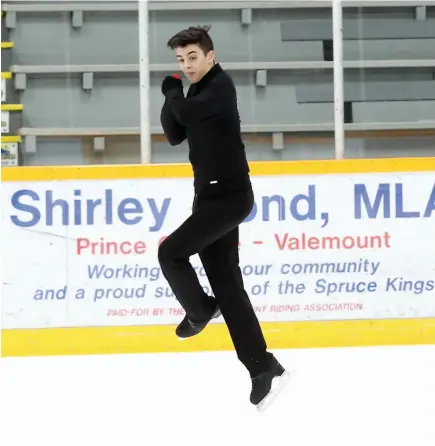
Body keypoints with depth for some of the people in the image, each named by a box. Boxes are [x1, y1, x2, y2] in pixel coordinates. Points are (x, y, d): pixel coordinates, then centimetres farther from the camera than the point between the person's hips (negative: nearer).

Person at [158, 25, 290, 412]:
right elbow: (175, 134, 14)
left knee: (170, 252, -16)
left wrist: (172, 93, -2)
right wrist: (173, 96, 0)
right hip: (211, 196, 9)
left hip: (230, 195, -9)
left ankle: (200, 311, 8)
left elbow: (186, 111, -23)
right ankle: (264, 369, 3)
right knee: (227, 285, 3)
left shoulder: (221, 86, -10)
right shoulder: (198, 95, 16)